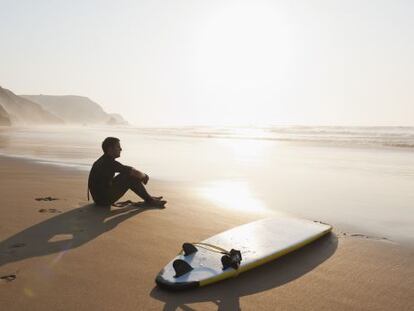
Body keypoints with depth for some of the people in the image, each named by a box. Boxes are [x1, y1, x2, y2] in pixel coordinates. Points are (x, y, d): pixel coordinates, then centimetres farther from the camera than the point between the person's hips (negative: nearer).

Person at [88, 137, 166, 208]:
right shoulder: (109, 163, -21)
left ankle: (148, 198, 13)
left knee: (129, 174, 10)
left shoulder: (105, 160, 11)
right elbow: (134, 172, -22)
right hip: (104, 199, -10)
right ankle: (149, 200, -1)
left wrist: (141, 176, 9)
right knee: (131, 178, -15)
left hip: (100, 196, 10)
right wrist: (145, 176, -3)